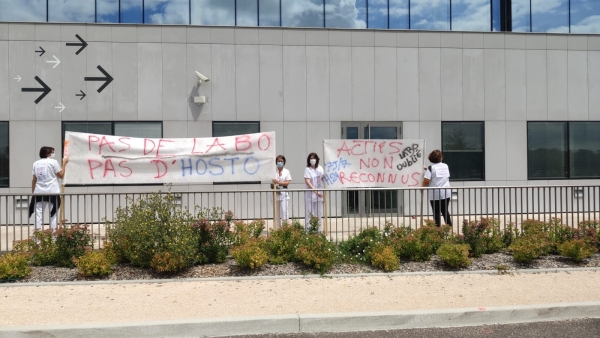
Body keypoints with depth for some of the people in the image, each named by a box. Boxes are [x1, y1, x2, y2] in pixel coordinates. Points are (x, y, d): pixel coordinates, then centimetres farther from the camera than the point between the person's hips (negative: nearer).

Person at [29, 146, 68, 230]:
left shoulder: (36, 163, 10)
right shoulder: (53, 162, -5)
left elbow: (34, 180, 11)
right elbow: (61, 175, 0)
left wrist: (33, 192, 17)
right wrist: (64, 163, 8)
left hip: (39, 192, 4)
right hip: (52, 192, -4)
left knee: (38, 213, 5)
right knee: (53, 214, 2)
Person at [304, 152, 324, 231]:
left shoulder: (320, 168, 9)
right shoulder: (307, 169, -6)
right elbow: (307, 182, -15)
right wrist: (316, 191, -22)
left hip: (319, 195, 5)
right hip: (310, 195, -5)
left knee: (318, 213, 10)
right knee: (309, 213, -4)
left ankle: (318, 230, 19)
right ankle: (308, 229, 2)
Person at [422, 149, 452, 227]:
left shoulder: (430, 168, -11)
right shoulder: (446, 166, 5)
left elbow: (426, 181, -19)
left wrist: (423, 187, 2)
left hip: (435, 194, -4)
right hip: (446, 193, 4)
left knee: (436, 212, 5)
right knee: (445, 210, 18)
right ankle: (450, 226, 22)